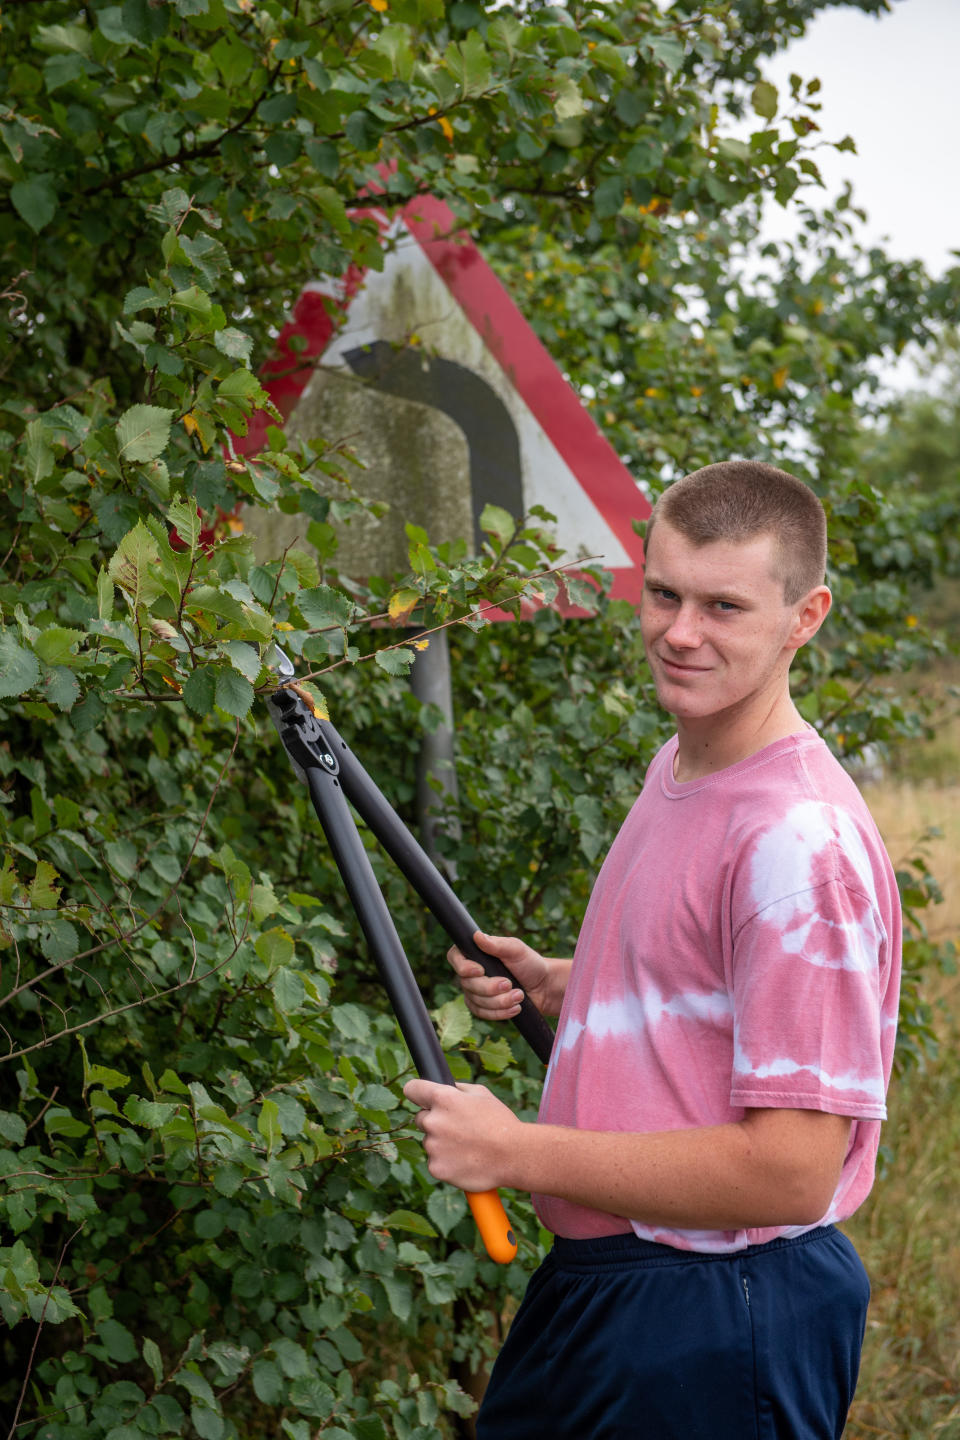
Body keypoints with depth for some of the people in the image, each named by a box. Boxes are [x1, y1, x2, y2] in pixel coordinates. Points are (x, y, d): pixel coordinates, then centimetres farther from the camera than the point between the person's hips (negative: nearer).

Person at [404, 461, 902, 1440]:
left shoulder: (802, 842, -24)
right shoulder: (677, 769, 7)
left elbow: (791, 1172, -27)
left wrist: (520, 1153, -22)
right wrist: (551, 984, 6)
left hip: (716, 1321, -9)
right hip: (591, 1276, 9)